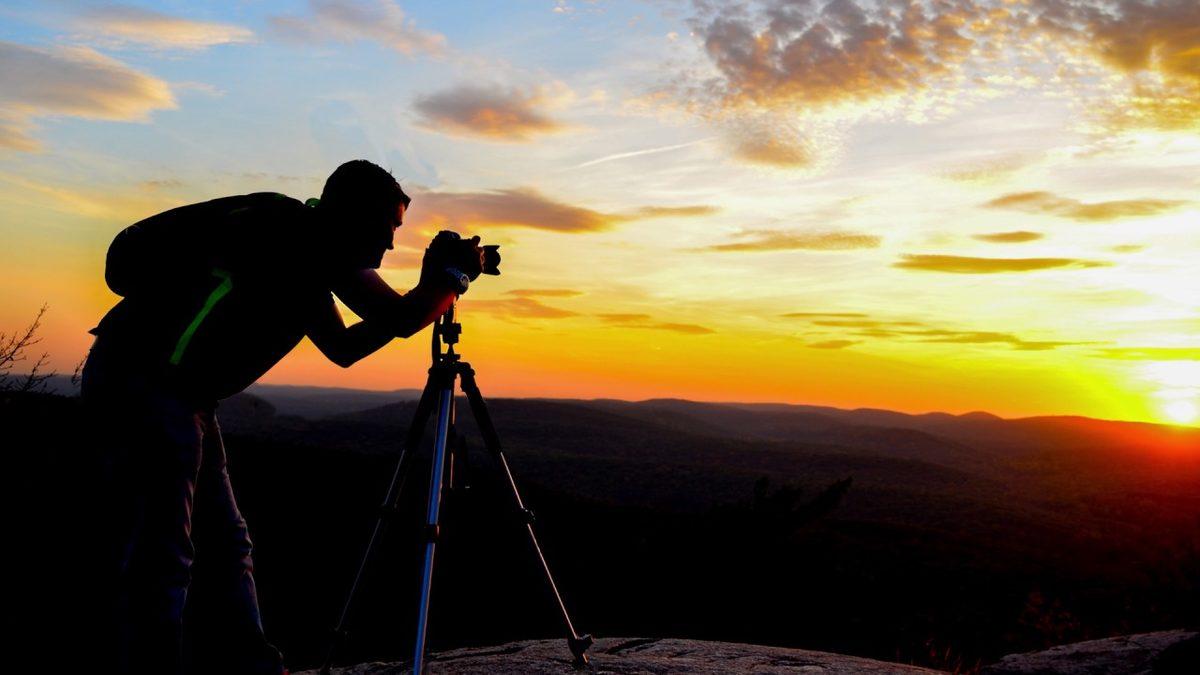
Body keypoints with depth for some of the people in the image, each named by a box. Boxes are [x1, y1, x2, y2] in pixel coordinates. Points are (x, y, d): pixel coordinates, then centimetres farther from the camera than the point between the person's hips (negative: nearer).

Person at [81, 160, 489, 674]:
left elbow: (343, 348, 25)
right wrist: (456, 275, 4)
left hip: (177, 395, 10)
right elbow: (402, 318, -15)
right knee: (157, 558, -9)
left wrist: (429, 290, 21)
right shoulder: (304, 231, -11)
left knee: (228, 548, 12)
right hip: (143, 379, -10)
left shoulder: (310, 262, 17)